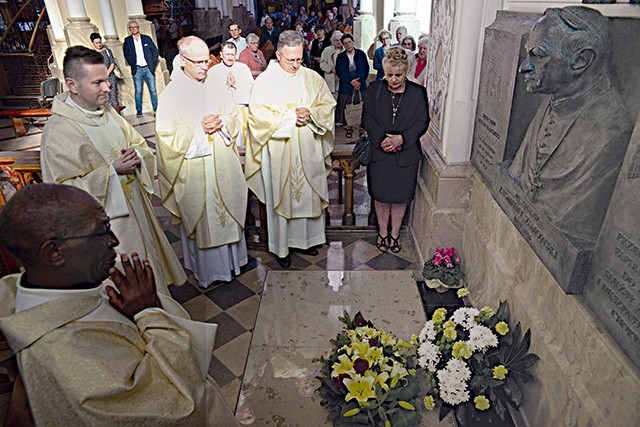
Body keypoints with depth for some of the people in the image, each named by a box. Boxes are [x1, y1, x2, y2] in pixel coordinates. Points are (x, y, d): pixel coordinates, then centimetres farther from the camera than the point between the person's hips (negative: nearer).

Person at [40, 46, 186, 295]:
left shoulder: (106, 111, 2)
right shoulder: (57, 132, -21)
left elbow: (139, 142, 13)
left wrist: (136, 154, -12)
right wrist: (112, 170, -26)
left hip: (136, 207, 7)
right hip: (106, 221, -7)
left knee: (146, 256, 24)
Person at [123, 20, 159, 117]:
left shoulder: (146, 38, 4)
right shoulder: (127, 40, 5)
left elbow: (155, 51, 7)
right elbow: (126, 54, 12)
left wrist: (153, 64, 2)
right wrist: (132, 64, 3)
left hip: (148, 68, 0)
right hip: (137, 69, 0)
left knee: (153, 90, 2)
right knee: (138, 91, 0)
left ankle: (156, 108, 13)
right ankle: (139, 111, 7)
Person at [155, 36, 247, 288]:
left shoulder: (216, 88, 5)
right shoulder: (172, 93, -7)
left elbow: (235, 118, 11)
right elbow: (166, 135, -10)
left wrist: (222, 123, -10)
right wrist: (198, 128, -18)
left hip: (223, 164, 4)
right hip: (194, 170, -4)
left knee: (228, 211, 14)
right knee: (201, 217, 6)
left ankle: (230, 257, 33)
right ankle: (208, 268, 23)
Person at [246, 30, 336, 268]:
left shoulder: (313, 78, 7)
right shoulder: (265, 80, -4)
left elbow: (329, 106, 5)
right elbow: (258, 114, -13)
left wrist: (310, 114, -14)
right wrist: (290, 117, -17)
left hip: (309, 152, 4)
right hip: (279, 153, -3)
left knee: (309, 194, 12)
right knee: (281, 197, 5)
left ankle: (307, 239, 31)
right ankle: (281, 247, 19)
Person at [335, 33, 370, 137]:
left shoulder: (361, 54, 7)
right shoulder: (340, 57, 7)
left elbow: (365, 69, 4)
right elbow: (339, 72, -1)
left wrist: (360, 81, -9)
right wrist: (351, 81, -11)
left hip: (360, 84, 0)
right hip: (346, 86, 0)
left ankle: (362, 127, 3)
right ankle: (348, 127, 7)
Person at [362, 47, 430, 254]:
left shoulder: (418, 92, -2)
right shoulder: (374, 89, 0)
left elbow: (422, 122, -4)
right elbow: (367, 117, -3)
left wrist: (401, 138, -19)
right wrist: (381, 138, -18)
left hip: (405, 155, 0)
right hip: (379, 152, 1)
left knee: (400, 197, 10)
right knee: (380, 195, 11)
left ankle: (395, 234, 29)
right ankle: (383, 232, 31)